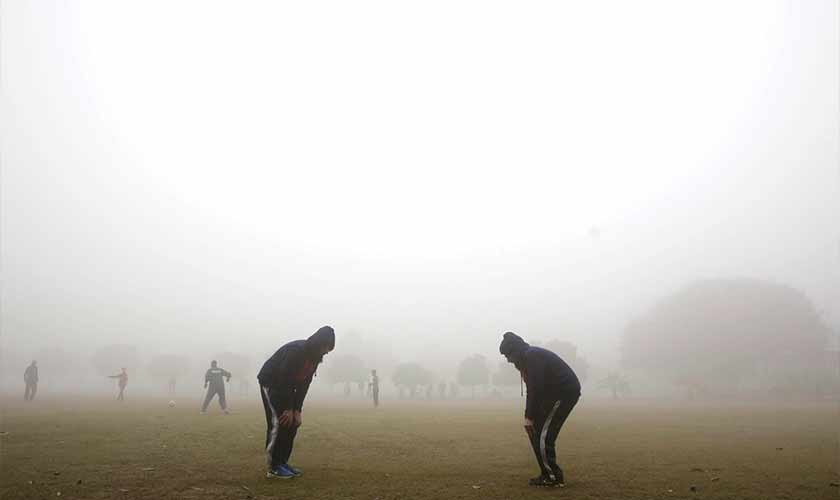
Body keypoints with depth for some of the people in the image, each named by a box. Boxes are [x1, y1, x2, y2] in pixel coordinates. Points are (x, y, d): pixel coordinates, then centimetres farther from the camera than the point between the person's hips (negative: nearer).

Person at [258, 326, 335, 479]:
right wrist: (289, 409, -24)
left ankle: (282, 462, 11)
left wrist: (297, 410, -7)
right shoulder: (296, 350, -30)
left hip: (286, 386, 9)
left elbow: (304, 385, -1)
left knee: (292, 423, 3)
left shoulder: (315, 357, -4)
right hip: (270, 383, -8)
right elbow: (284, 380, -29)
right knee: (278, 423, -14)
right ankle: (273, 467, -9)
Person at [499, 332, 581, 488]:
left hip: (565, 392, -10)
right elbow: (532, 390, 18)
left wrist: (530, 417, -16)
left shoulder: (532, 357, -17)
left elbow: (536, 390, -21)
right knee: (536, 432, 11)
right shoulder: (528, 358, 15)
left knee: (543, 436, -9)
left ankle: (554, 477, 0)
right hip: (559, 393, 10)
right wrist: (528, 416, 13)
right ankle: (548, 474, 16)